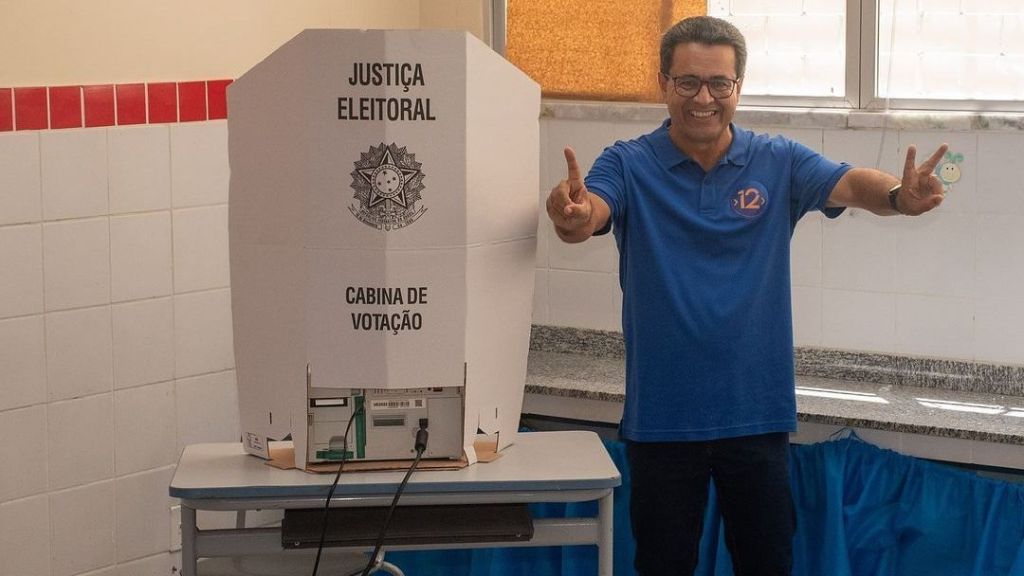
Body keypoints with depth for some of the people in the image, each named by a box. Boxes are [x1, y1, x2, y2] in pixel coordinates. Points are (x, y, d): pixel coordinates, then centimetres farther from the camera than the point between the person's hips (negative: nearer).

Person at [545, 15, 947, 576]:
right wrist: (573, 213, -49)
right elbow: (593, 210, -23)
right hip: (660, 418, -1)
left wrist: (897, 195, -39)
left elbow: (848, 184, -16)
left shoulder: (780, 163, 0)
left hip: (757, 413, 1)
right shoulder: (628, 165, -5)